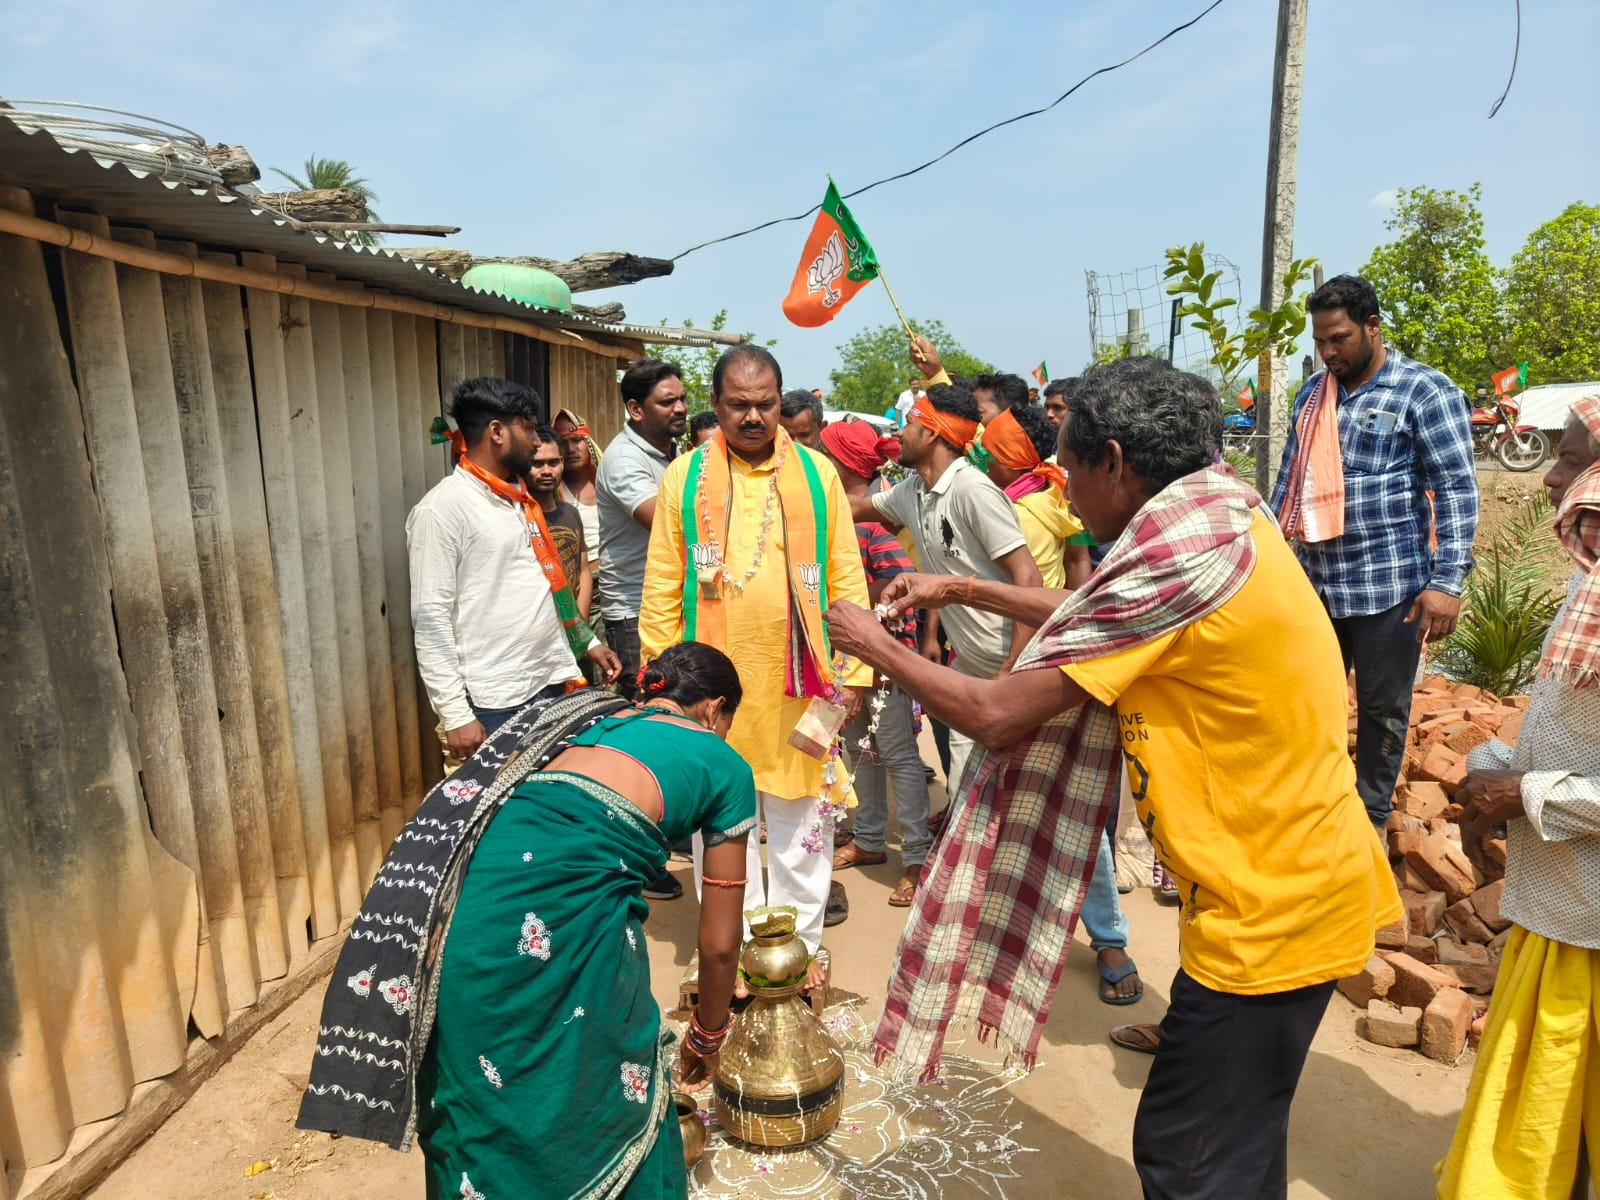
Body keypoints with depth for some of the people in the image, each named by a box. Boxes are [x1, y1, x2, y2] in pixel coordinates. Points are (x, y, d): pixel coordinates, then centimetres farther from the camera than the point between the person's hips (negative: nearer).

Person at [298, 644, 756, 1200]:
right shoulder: (724, 765, 15)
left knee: (477, 1098, 27)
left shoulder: (595, 715, 28)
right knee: (607, 1109, 20)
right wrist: (707, 1037, 38)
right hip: (568, 918, -5)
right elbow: (719, 942, 19)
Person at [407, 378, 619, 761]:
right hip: (496, 702, -7)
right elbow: (431, 618, -15)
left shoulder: (519, 498, 14)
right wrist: (455, 715, -17)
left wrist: (588, 643, 19)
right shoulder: (442, 508, -12)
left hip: (552, 684, 7)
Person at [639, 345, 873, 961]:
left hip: (799, 681, 0)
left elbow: (846, 580, 3)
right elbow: (661, 589, 3)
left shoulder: (817, 473, 3)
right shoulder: (684, 477, 2)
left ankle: (799, 946, 28)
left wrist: (853, 669, -1)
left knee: (802, 822, 11)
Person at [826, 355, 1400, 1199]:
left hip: (1268, 906, -9)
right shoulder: (1216, 519, 4)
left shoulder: (1176, 557, -25)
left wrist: (875, 647, -7)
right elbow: (1097, 623, 19)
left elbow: (996, 714, -21)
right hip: (1292, 879, 9)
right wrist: (964, 590, 16)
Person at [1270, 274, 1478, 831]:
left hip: (1388, 585, -5)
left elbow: (1457, 490, -11)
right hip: (1313, 582, 5)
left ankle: (1371, 819, 26)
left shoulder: (1425, 391, -6)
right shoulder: (1313, 392, 11)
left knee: (1381, 709, 9)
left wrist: (1447, 582, -18)